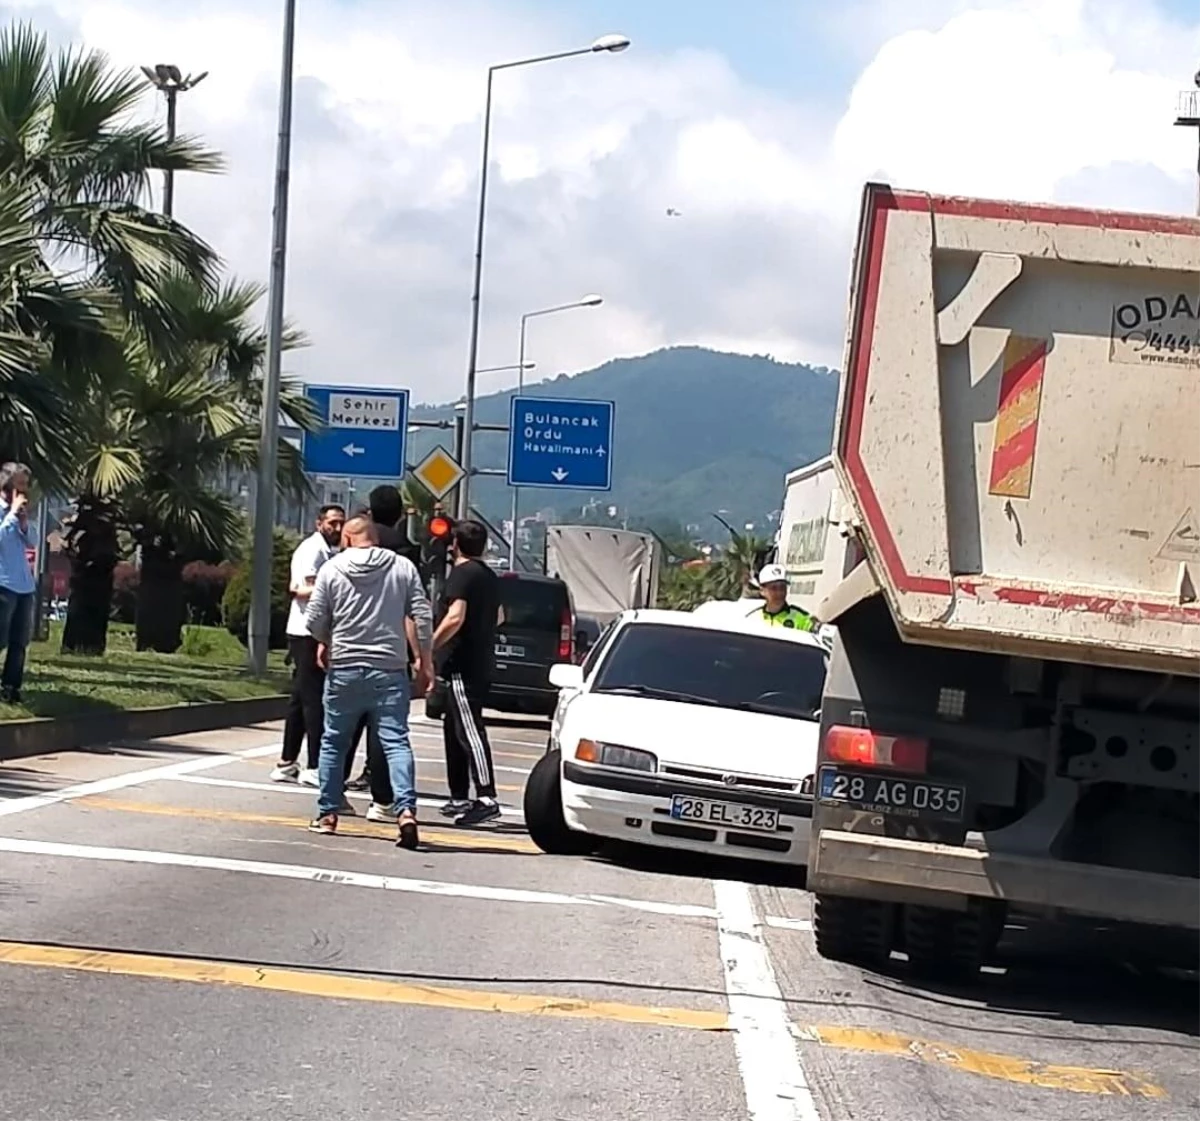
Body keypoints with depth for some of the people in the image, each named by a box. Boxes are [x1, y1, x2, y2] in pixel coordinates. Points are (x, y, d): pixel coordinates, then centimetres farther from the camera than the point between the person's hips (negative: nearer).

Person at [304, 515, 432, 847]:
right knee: (395, 742, -4)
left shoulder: (332, 568, 0)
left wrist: (325, 642, 20)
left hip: (344, 669, 0)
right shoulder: (403, 568, 3)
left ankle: (327, 813, 19)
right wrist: (425, 661, 8)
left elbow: (314, 620, -1)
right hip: (390, 670, 0)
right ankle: (406, 810, -20)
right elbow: (423, 617, -2)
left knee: (334, 742, 14)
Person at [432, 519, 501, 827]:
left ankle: (487, 799, -20)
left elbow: (455, 617, -24)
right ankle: (460, 798, 19)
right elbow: (498, 615, 31)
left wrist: (429, 649, -20)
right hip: (482, 663, 10)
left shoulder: (461, 573, -11)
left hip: (463, 665, -10)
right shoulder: (489, 576, 17)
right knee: (455, 729, 16)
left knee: (469, 731, -13)